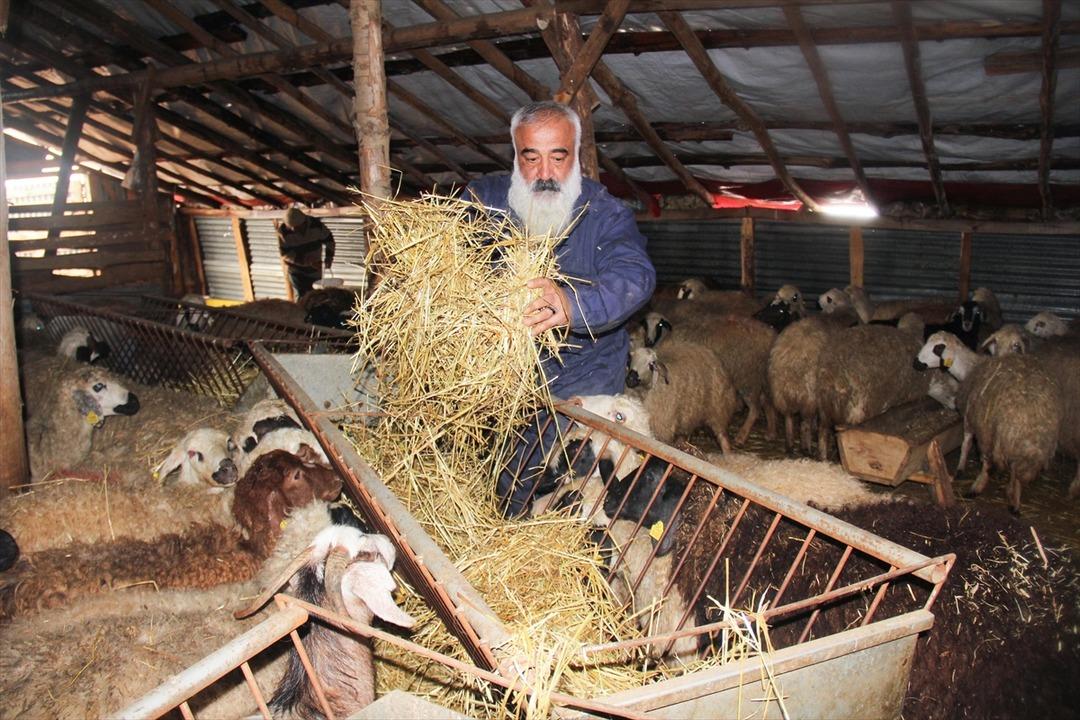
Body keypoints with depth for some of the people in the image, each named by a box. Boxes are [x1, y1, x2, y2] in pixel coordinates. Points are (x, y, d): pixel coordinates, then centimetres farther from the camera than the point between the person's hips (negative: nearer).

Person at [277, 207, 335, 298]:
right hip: (296, 269, -3)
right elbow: (284, 254, -20)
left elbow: (328, 239, -4)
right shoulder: (283, 231, -23)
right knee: (300, 296, -14)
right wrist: (304, 260, -31)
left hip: (314, 268, 3)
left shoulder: (316, 224, -19)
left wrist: (329, 256, -19)